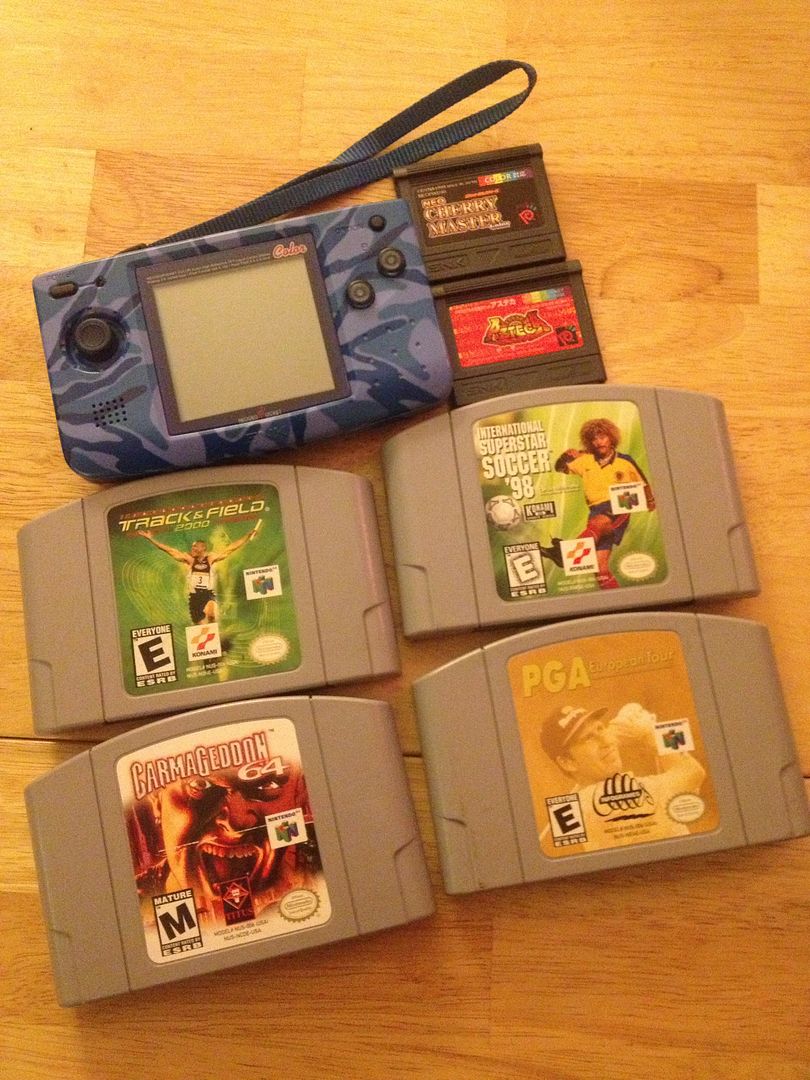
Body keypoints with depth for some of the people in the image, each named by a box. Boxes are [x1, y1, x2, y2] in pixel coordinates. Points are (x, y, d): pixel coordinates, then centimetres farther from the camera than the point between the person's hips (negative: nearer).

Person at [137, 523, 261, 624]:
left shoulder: (211, 558, 1)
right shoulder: (190, 559, 4)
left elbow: (231, 548, -3)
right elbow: (169, 550, 3)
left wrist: (249, 535, -8)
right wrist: (150, 538, 1)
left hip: (209, 595, -3)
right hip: (194, 596, 3)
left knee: (211, 615, -33)